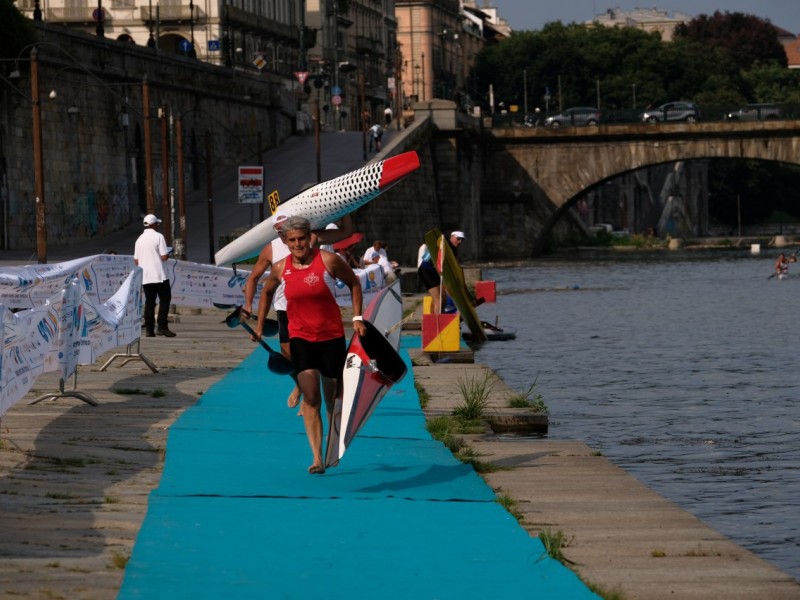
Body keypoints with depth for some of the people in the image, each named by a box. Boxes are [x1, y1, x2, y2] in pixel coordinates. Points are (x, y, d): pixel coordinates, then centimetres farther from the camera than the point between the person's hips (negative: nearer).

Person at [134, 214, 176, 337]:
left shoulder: (139, 239, 9)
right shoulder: (158, 237, -8)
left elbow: (136, 260, 10)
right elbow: (164, 256, -13)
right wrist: (168, 254, 9)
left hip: (145, 276, 5)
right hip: (159, 275, -5)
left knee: (149, 301, 7)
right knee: (165, 299, 2)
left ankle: (149, 329, 3)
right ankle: (162, 326, -7)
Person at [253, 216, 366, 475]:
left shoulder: (328, 260, -10)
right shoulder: (280, 269, -2)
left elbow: (353, 283, 4)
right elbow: (266, 292, 19)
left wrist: (357, 318, 0)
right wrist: (260, 326, 18)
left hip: (331, 336, -1)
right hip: (301, 338, 1)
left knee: (333, 397, 10)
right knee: (311, 398, -14)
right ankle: (317, 458, -16)